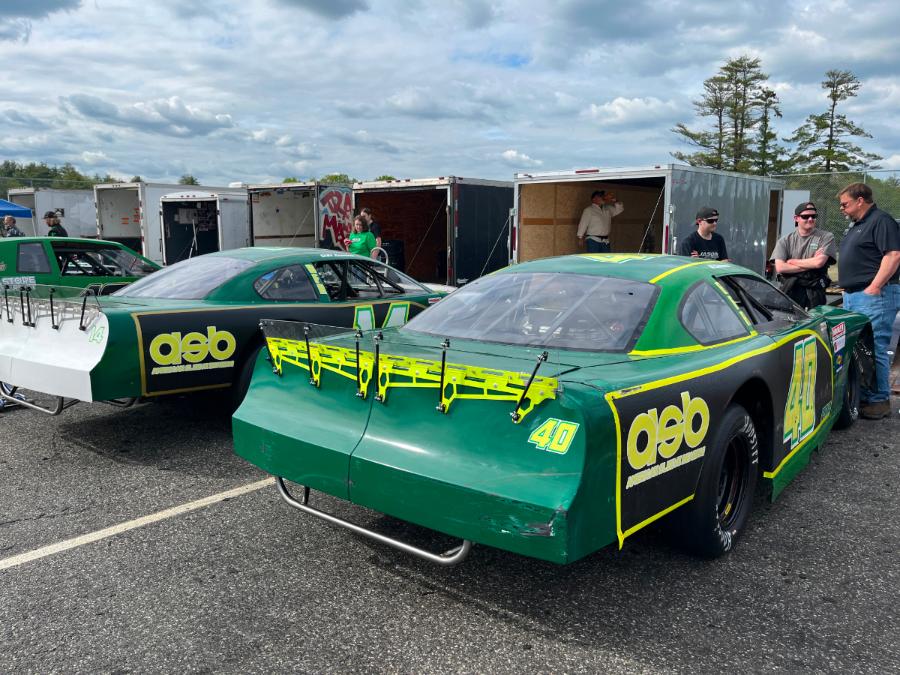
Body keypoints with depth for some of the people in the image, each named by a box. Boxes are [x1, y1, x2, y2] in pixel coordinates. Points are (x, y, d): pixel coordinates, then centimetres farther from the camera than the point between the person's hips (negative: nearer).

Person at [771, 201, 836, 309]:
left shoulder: (826, 237, 4)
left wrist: (792, 261, 0)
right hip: (789, 291, 1)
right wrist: (810, 265, -6)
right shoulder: (785, 240, 8)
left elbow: (819, 262, -10)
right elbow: (779, 267, -5)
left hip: (814, 293, -1)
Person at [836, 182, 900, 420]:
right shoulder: (856, 226, 22)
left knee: (874, 351, -8)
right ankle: (862, 397, 21)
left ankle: (880, 401, -1)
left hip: (874, 296, -10)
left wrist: (873, 288, -22)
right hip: (852, 297, 10)